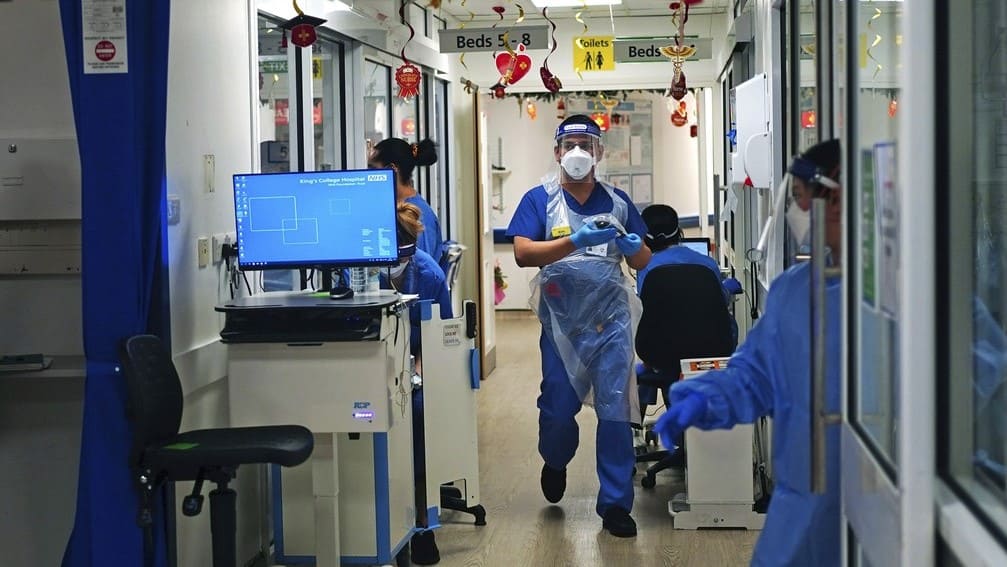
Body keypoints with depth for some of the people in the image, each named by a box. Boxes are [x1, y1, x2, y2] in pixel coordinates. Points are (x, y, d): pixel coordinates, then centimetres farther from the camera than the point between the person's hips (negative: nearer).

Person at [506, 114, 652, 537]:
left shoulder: (617, 201, 10)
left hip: (611, 320, 1)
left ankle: (615, 504, 7)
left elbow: (642, 260, 13)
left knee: (615, 410, -2)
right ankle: (555, 463, 40)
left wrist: (633, 247, -11)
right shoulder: (540, 200, 1)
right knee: (558, 407, 7)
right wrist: (577, 241, -24)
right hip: (562, 321, -1)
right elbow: (523, 253, -13)